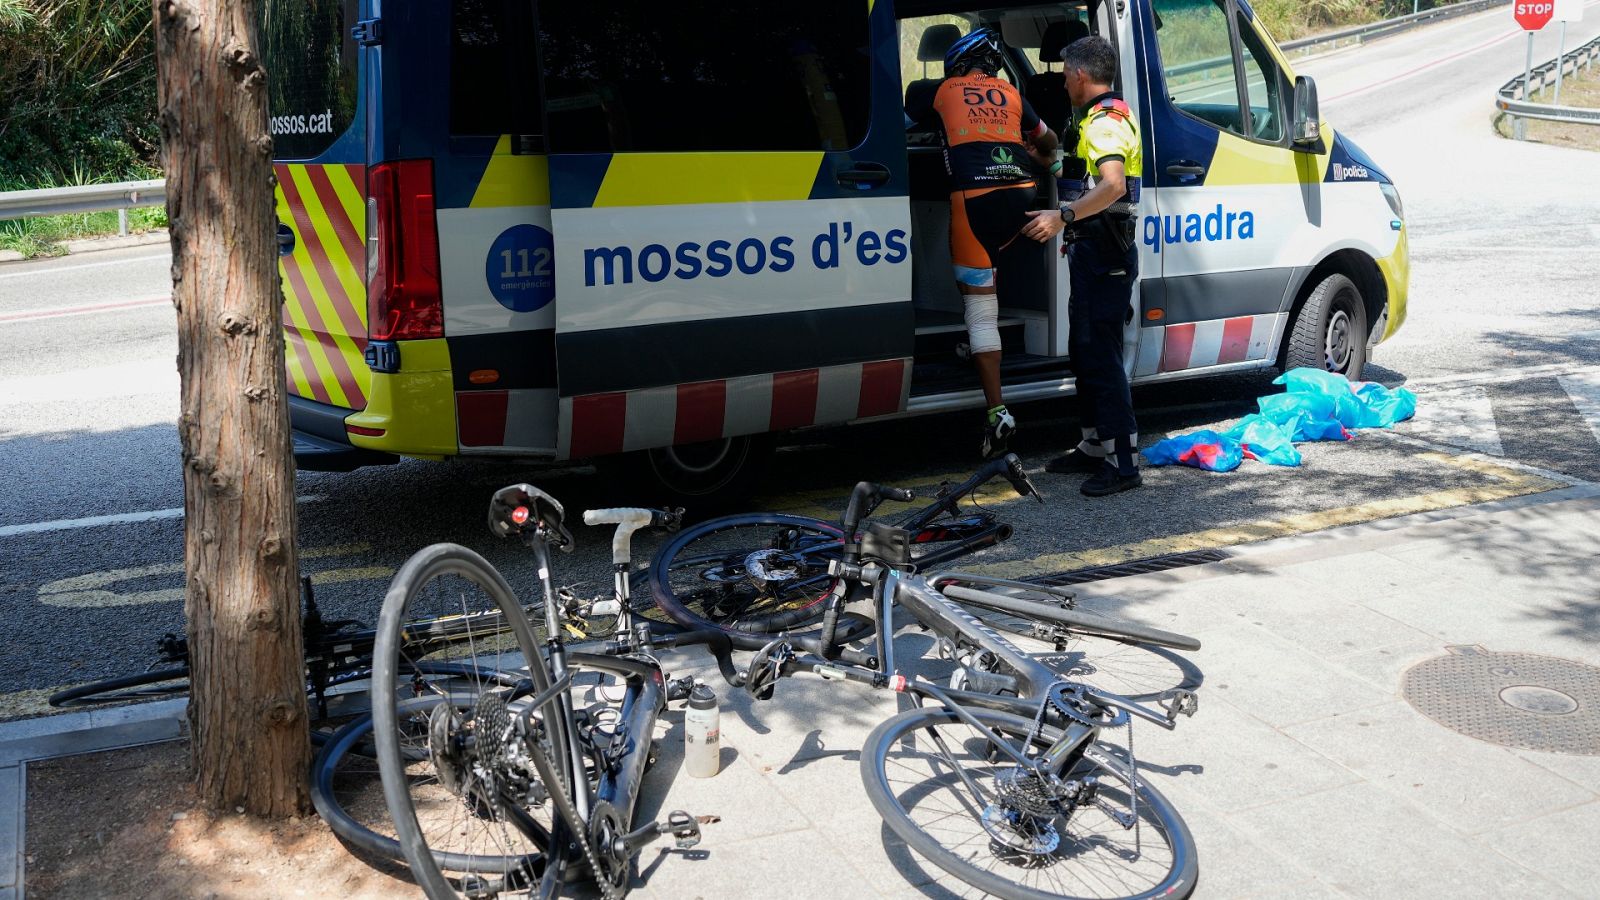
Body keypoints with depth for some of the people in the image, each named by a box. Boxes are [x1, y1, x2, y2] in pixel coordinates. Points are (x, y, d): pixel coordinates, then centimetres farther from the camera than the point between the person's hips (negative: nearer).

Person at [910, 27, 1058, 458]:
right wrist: (1038, 155, 61)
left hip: (975, 197, -3)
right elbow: (1048, 140, 39)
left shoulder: (945, 91, 16)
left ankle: (997, 413, -6)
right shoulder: (1011, 94, 23)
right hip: (1022, 193, 4)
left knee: (979, 307, -1)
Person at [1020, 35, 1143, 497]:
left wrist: (1063, 216, -43)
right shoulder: (1113, 115, 18)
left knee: (1101, 356, -10)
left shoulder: (1103, 122, -16)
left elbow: (1113, 185, -34)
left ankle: (1121, 463, -8)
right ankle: (1093, 448, 26)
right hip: (1096, 250, 11)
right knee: (1085, 351, 17)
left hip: (1104, 253, -11)